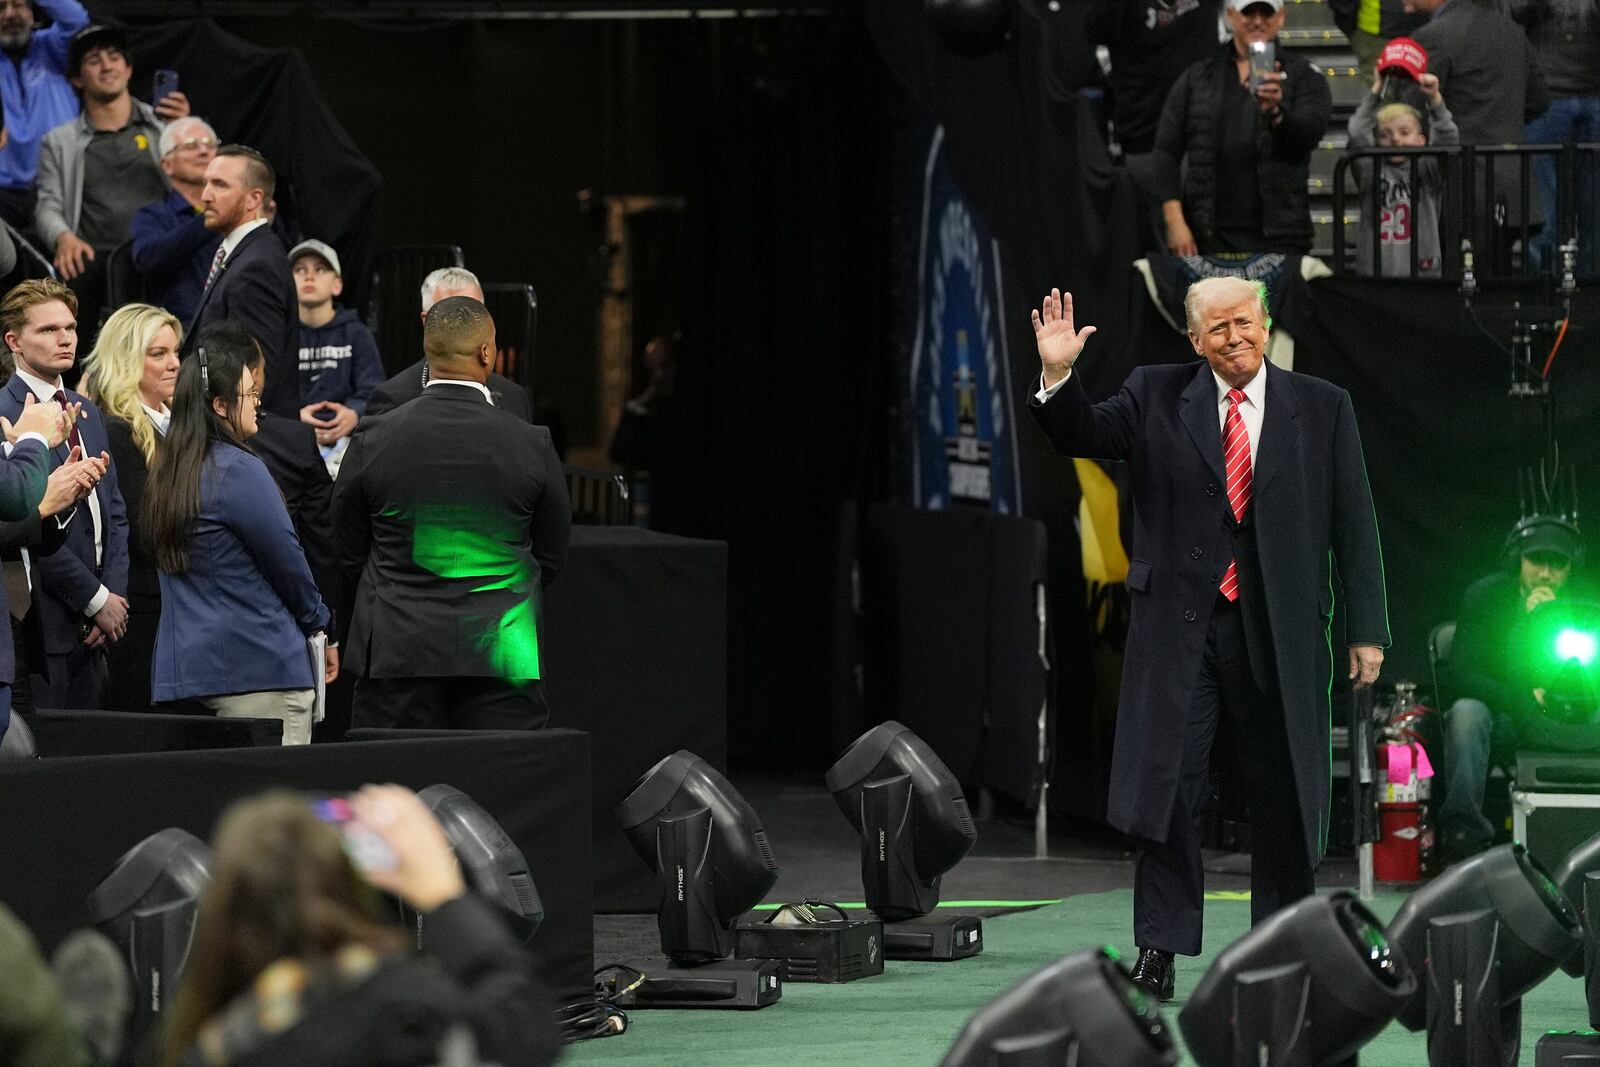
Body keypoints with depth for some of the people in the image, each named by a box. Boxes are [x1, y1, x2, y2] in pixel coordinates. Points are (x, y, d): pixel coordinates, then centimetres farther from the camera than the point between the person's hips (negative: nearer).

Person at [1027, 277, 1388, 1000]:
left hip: (1280, 634, 1)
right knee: (1165, 790, -3)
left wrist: (1367, 629, 1)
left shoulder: (1321, 409, 5)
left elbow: (1353, 523, 5)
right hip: (1178, 628, 0)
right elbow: (1082, 436, -3)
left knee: (1285, 801, 7)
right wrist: (1059, 375, -22)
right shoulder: (1155, 398, 5)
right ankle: (1158, 953, 2)